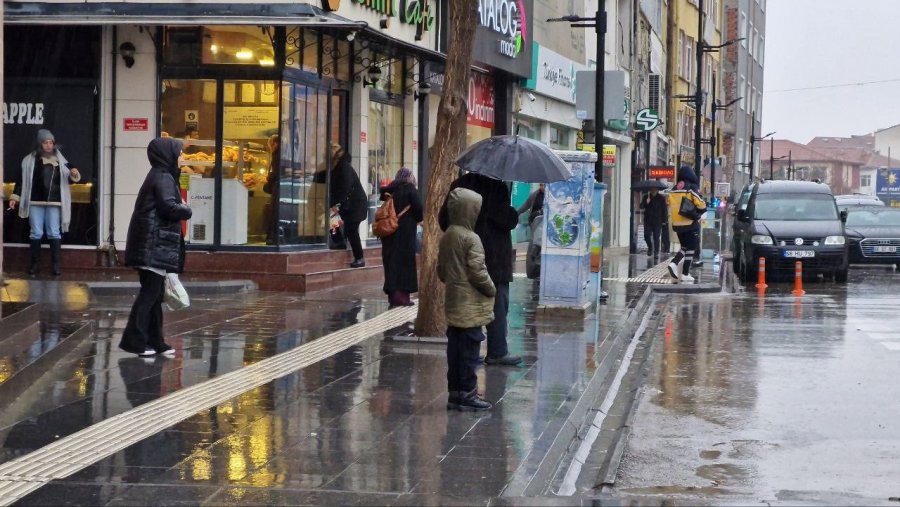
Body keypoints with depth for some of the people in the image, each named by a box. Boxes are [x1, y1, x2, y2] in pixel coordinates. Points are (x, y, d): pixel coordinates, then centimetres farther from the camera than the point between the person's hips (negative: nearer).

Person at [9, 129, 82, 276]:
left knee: (54, 233, 0)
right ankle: (34, 263, 11)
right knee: (36, 233, 4)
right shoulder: (30, 160, 2)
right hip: (35, 202, 0)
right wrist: (14, 197, 2)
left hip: (54, 202, 0)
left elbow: (69, 179, 13)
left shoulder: (60, 160, 5)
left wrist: (74, 174, -10)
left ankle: (55, 264, 4)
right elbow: (21, 179, 5)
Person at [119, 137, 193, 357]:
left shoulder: (160, 176, 19)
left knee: (154, 293, 12)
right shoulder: (163, 177, -12)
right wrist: (186, 210, -5)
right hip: (155, 244, -10)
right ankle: (133, 339, -9)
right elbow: (170, 207, -22)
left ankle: (154, 341, 16)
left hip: (153, 245, 10)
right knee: (150, 292, -9)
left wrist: (181, 209, 6)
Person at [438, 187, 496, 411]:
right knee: (469, 350, -3)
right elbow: (478, 272, -18)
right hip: (470, 306, -9)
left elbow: (441, 270, 14)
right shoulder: (471, 239, -17)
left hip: (453, 303, 9)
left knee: (456, 348, 12)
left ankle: (455, 391, 17)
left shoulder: (447, 237, 9)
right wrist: (491, 290, -4)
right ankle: (466, 393, 0)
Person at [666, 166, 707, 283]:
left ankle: (674, 263, -4)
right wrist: (698, 213, 5)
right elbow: (701, 205, -14)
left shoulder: (674, 190, 9)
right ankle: (685, 274, 0)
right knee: (691, 248, 3)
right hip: (690, 224, -6)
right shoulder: (692, 188, -11)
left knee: (685, 246, 19)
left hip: (677, 224, 6)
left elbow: (670, 205, 12)